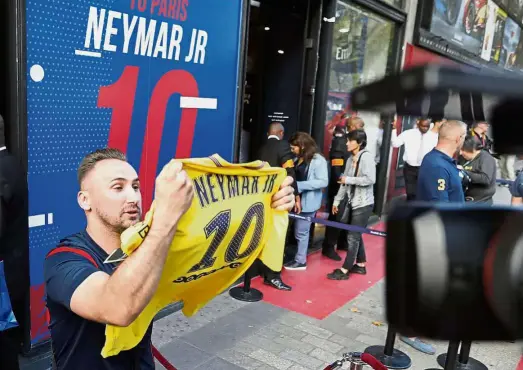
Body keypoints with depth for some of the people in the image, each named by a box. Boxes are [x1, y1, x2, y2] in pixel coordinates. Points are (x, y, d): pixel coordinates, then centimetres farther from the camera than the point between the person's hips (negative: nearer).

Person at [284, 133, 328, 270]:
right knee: (297, 231, 14)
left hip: (308, 202, -7)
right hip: (298, 200, 7)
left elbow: (323, 182, -19)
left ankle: (300, 261, 17)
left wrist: (299, 185, -22)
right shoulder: (298, 159, 11)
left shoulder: (318, 160, -13)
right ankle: (298, 257, 26)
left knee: (301, 232, 3)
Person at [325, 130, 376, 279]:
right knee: (356, 235, 15)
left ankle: (344, 270, 4)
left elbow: (370, 179, -24)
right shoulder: (351, 159, 9)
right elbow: (344, 182, 12)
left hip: (363, 204, -7)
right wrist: (337, 200, 11)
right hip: (351, 202, 8)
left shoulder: (367, 156, -13)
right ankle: (361, 265, 29)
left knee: (353, 236, -3)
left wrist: (349, 179, -18)